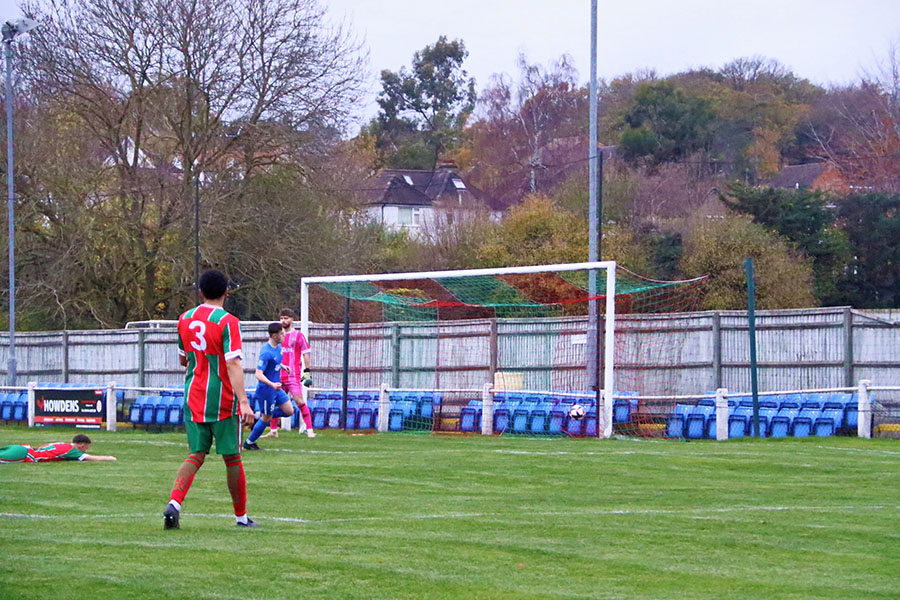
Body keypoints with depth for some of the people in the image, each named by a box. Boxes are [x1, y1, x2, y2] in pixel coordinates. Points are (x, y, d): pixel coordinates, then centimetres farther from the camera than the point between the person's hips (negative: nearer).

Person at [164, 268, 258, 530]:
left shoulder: (185, 319, 7)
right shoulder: (228, 322, -12)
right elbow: (233, 363, -21)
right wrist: (243, 402, -25)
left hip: (193, 399, 5)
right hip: (222, 400, -5)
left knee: (196, 455, 6)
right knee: (232, 458, 6)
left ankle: (173, 503, -17)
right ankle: (241, 516, 15)